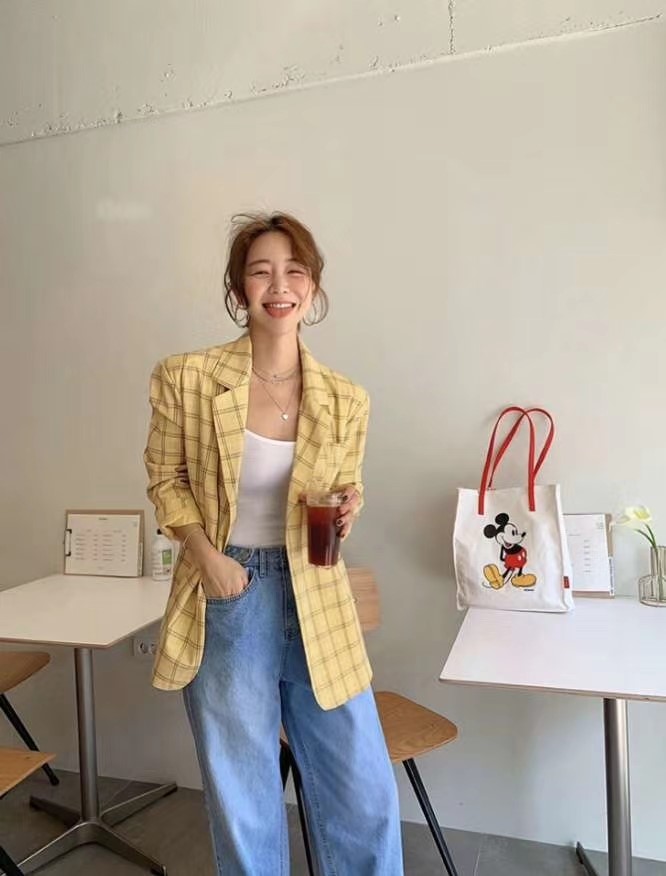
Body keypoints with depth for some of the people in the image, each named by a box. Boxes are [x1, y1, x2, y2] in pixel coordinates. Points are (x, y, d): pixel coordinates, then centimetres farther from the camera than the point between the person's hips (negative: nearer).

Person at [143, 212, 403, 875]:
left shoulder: (345, 399, -2)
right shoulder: (185, 377, -7)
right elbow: (165, 479, 3)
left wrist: (346, 510, -13)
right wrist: (207, 554, -11)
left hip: (318, 602, 2)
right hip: (226, 599, -1)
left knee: (366, 795, 10)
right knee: (243, 802, 15)